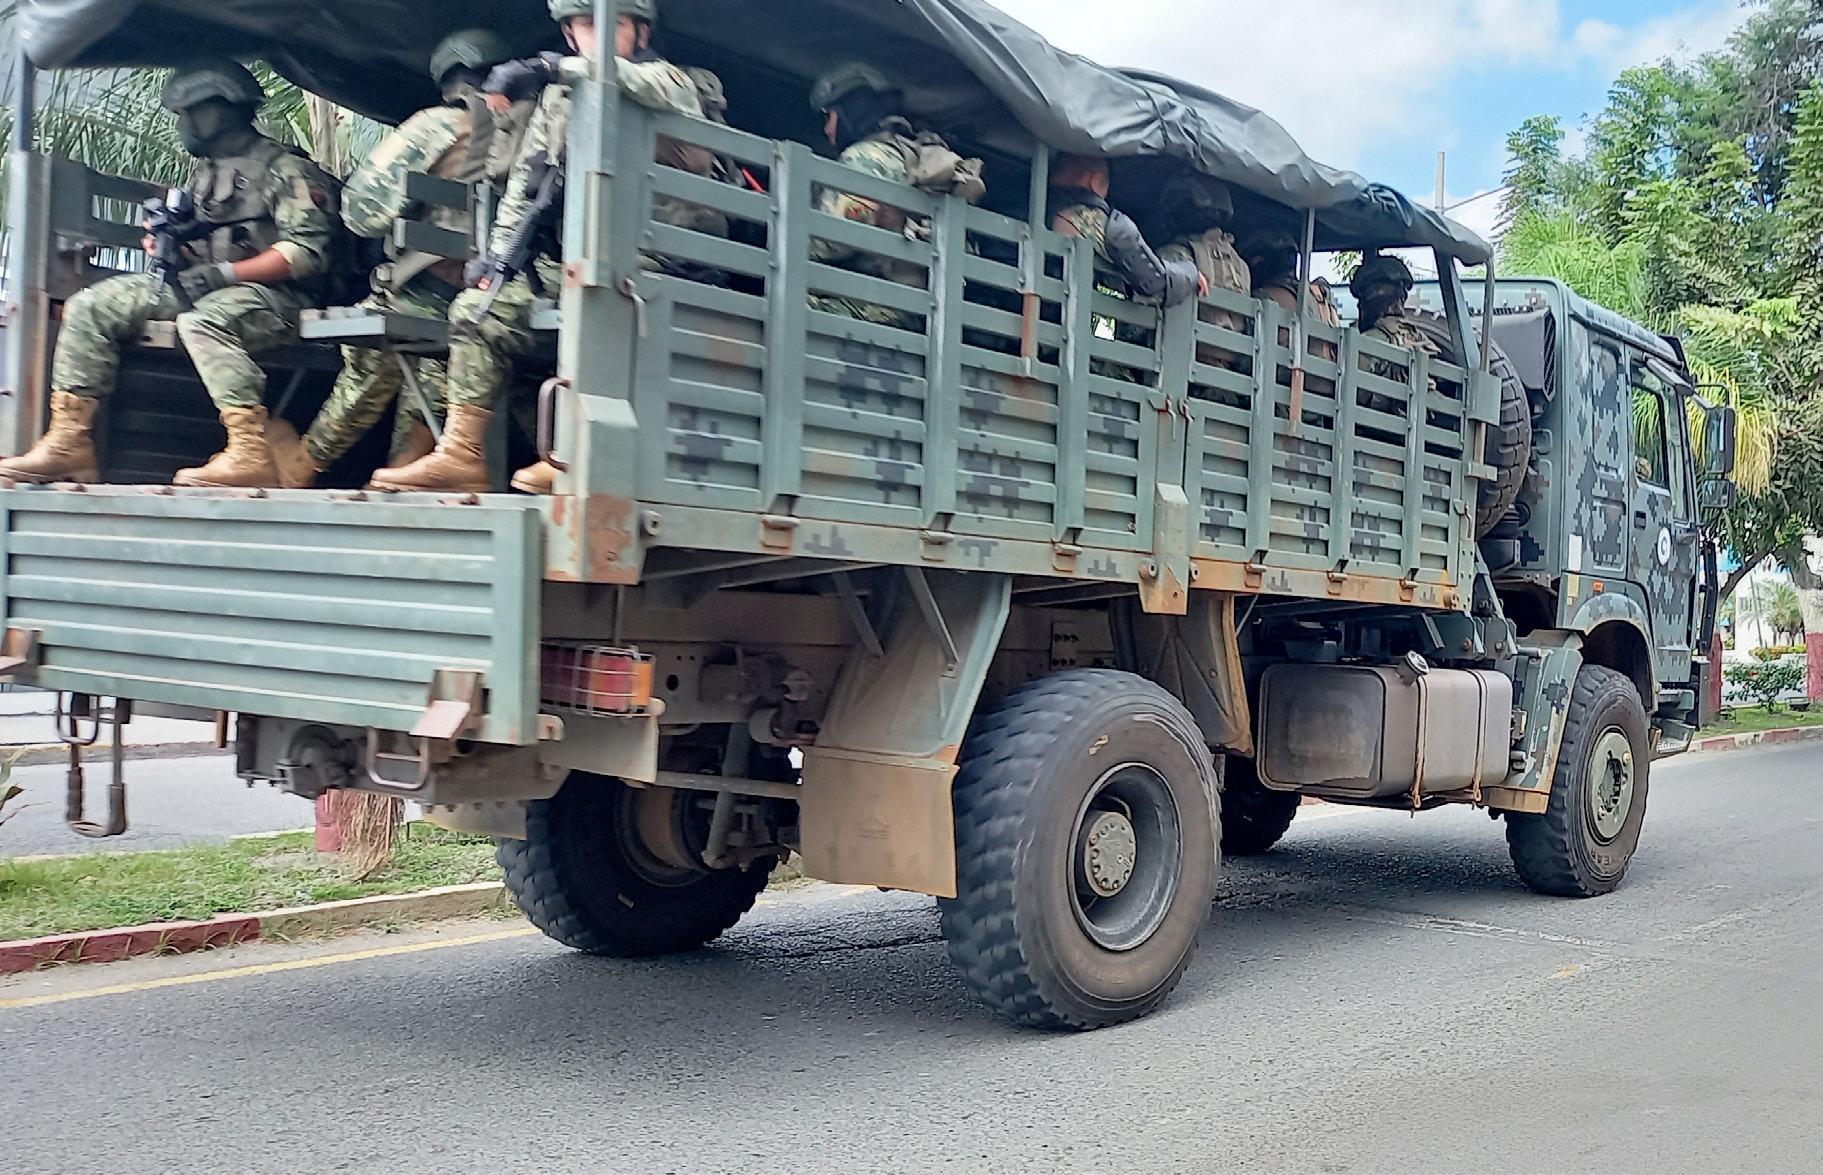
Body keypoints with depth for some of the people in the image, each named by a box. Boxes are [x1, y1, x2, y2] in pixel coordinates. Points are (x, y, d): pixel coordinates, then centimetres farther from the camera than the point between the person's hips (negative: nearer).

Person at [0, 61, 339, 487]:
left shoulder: (286, 170, -3)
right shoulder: (205, 173, 23)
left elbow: (308, 250, -16)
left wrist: (224, 273, -20)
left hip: (273, 294, -8)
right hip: (201, 290, 8)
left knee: (202, 321, -40)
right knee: (91, 306, -5)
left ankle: (251, 455, -44)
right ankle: (68, 444, -9)